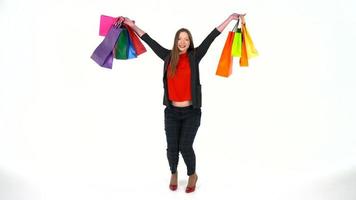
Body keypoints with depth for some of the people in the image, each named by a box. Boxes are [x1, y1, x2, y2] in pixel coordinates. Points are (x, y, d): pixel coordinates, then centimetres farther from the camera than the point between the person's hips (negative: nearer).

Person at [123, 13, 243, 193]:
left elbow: (211, 38, -3)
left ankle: (192, 175, 24)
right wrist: (133, 26, 13)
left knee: (185, 146, -6)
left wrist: (230, 18, -2)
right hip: (172, 112, 2)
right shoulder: (168, 56, 3)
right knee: (172, 147, 5)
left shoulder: (194, 56, -1)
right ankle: (173, 173, 36)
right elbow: (150, 41, 9)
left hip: (191, 112, -2)